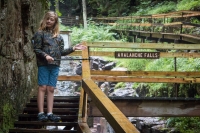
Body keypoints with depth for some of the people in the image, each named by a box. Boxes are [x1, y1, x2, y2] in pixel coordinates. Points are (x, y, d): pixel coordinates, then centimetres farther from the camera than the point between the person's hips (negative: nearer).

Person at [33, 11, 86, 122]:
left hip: (55, 66, 4)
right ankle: (41, 113, -3)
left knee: (51, 89, 4)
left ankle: (50, 113, 4)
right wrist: (45, 56, -20)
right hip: (43, 65, -4)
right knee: (43, 88, -5)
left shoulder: (58, 36, 15)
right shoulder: (40, 33, 1)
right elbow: (36, 49, -4)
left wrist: (73, 48, 7)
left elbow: (61, 52, 14)